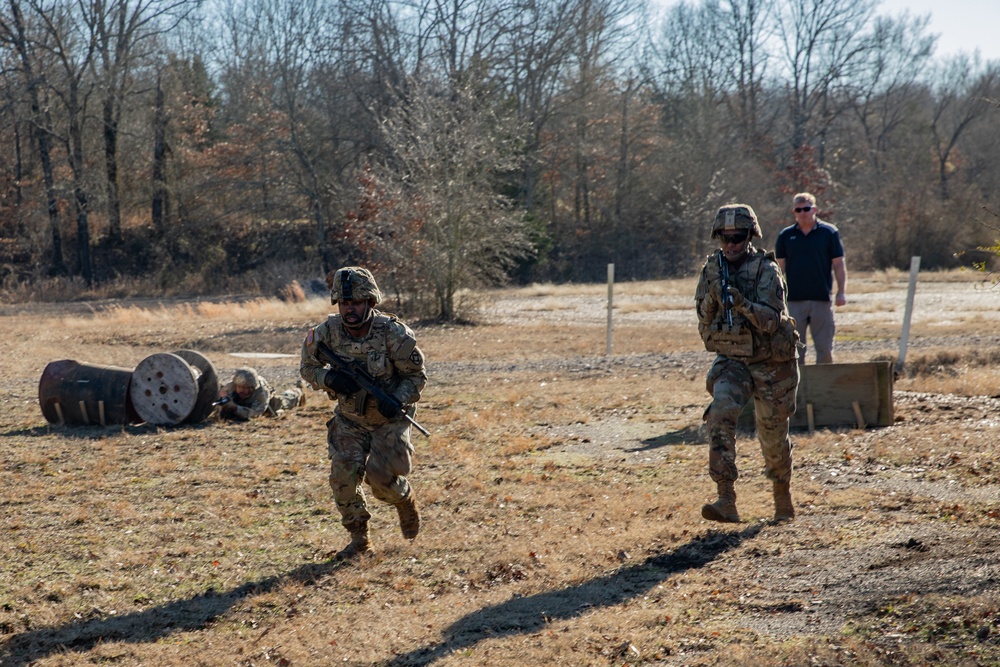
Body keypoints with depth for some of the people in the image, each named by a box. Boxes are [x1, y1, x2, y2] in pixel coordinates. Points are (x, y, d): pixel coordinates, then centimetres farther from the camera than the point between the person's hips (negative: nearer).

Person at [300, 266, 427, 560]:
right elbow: (308, 368, 0)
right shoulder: (328, 332, -15)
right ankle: (359, 539, 7)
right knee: (343, 475, -11)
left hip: (389, 418, -3)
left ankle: (405, 500, 23)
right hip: (350, 419, 3)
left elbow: (416, 376, -11)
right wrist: (330, 379, -22)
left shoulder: (393, 334, -23)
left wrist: (398, 401, -29)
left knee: (380, 477, -14)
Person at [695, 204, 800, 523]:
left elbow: (771, 320, -24)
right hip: (731, 360, 2)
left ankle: (783, 497, 37)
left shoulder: (766, 270, -14)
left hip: (770, 363, -2)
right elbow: (704, 318, 1)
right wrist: (712, 298, -19)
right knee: (720, 415, -24)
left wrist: (743, 304, -41)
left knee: (773, 434, 10)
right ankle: (726, 500, -28)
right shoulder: (712, 269, 0)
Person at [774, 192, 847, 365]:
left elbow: (839, 264, 2)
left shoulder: (829, 232, 2)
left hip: (822, 299, -1)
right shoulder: (786, 235, 7)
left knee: (824, 347, 3)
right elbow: (780, 266, 10)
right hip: (794, 300, 1)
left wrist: (841, 291, -7)